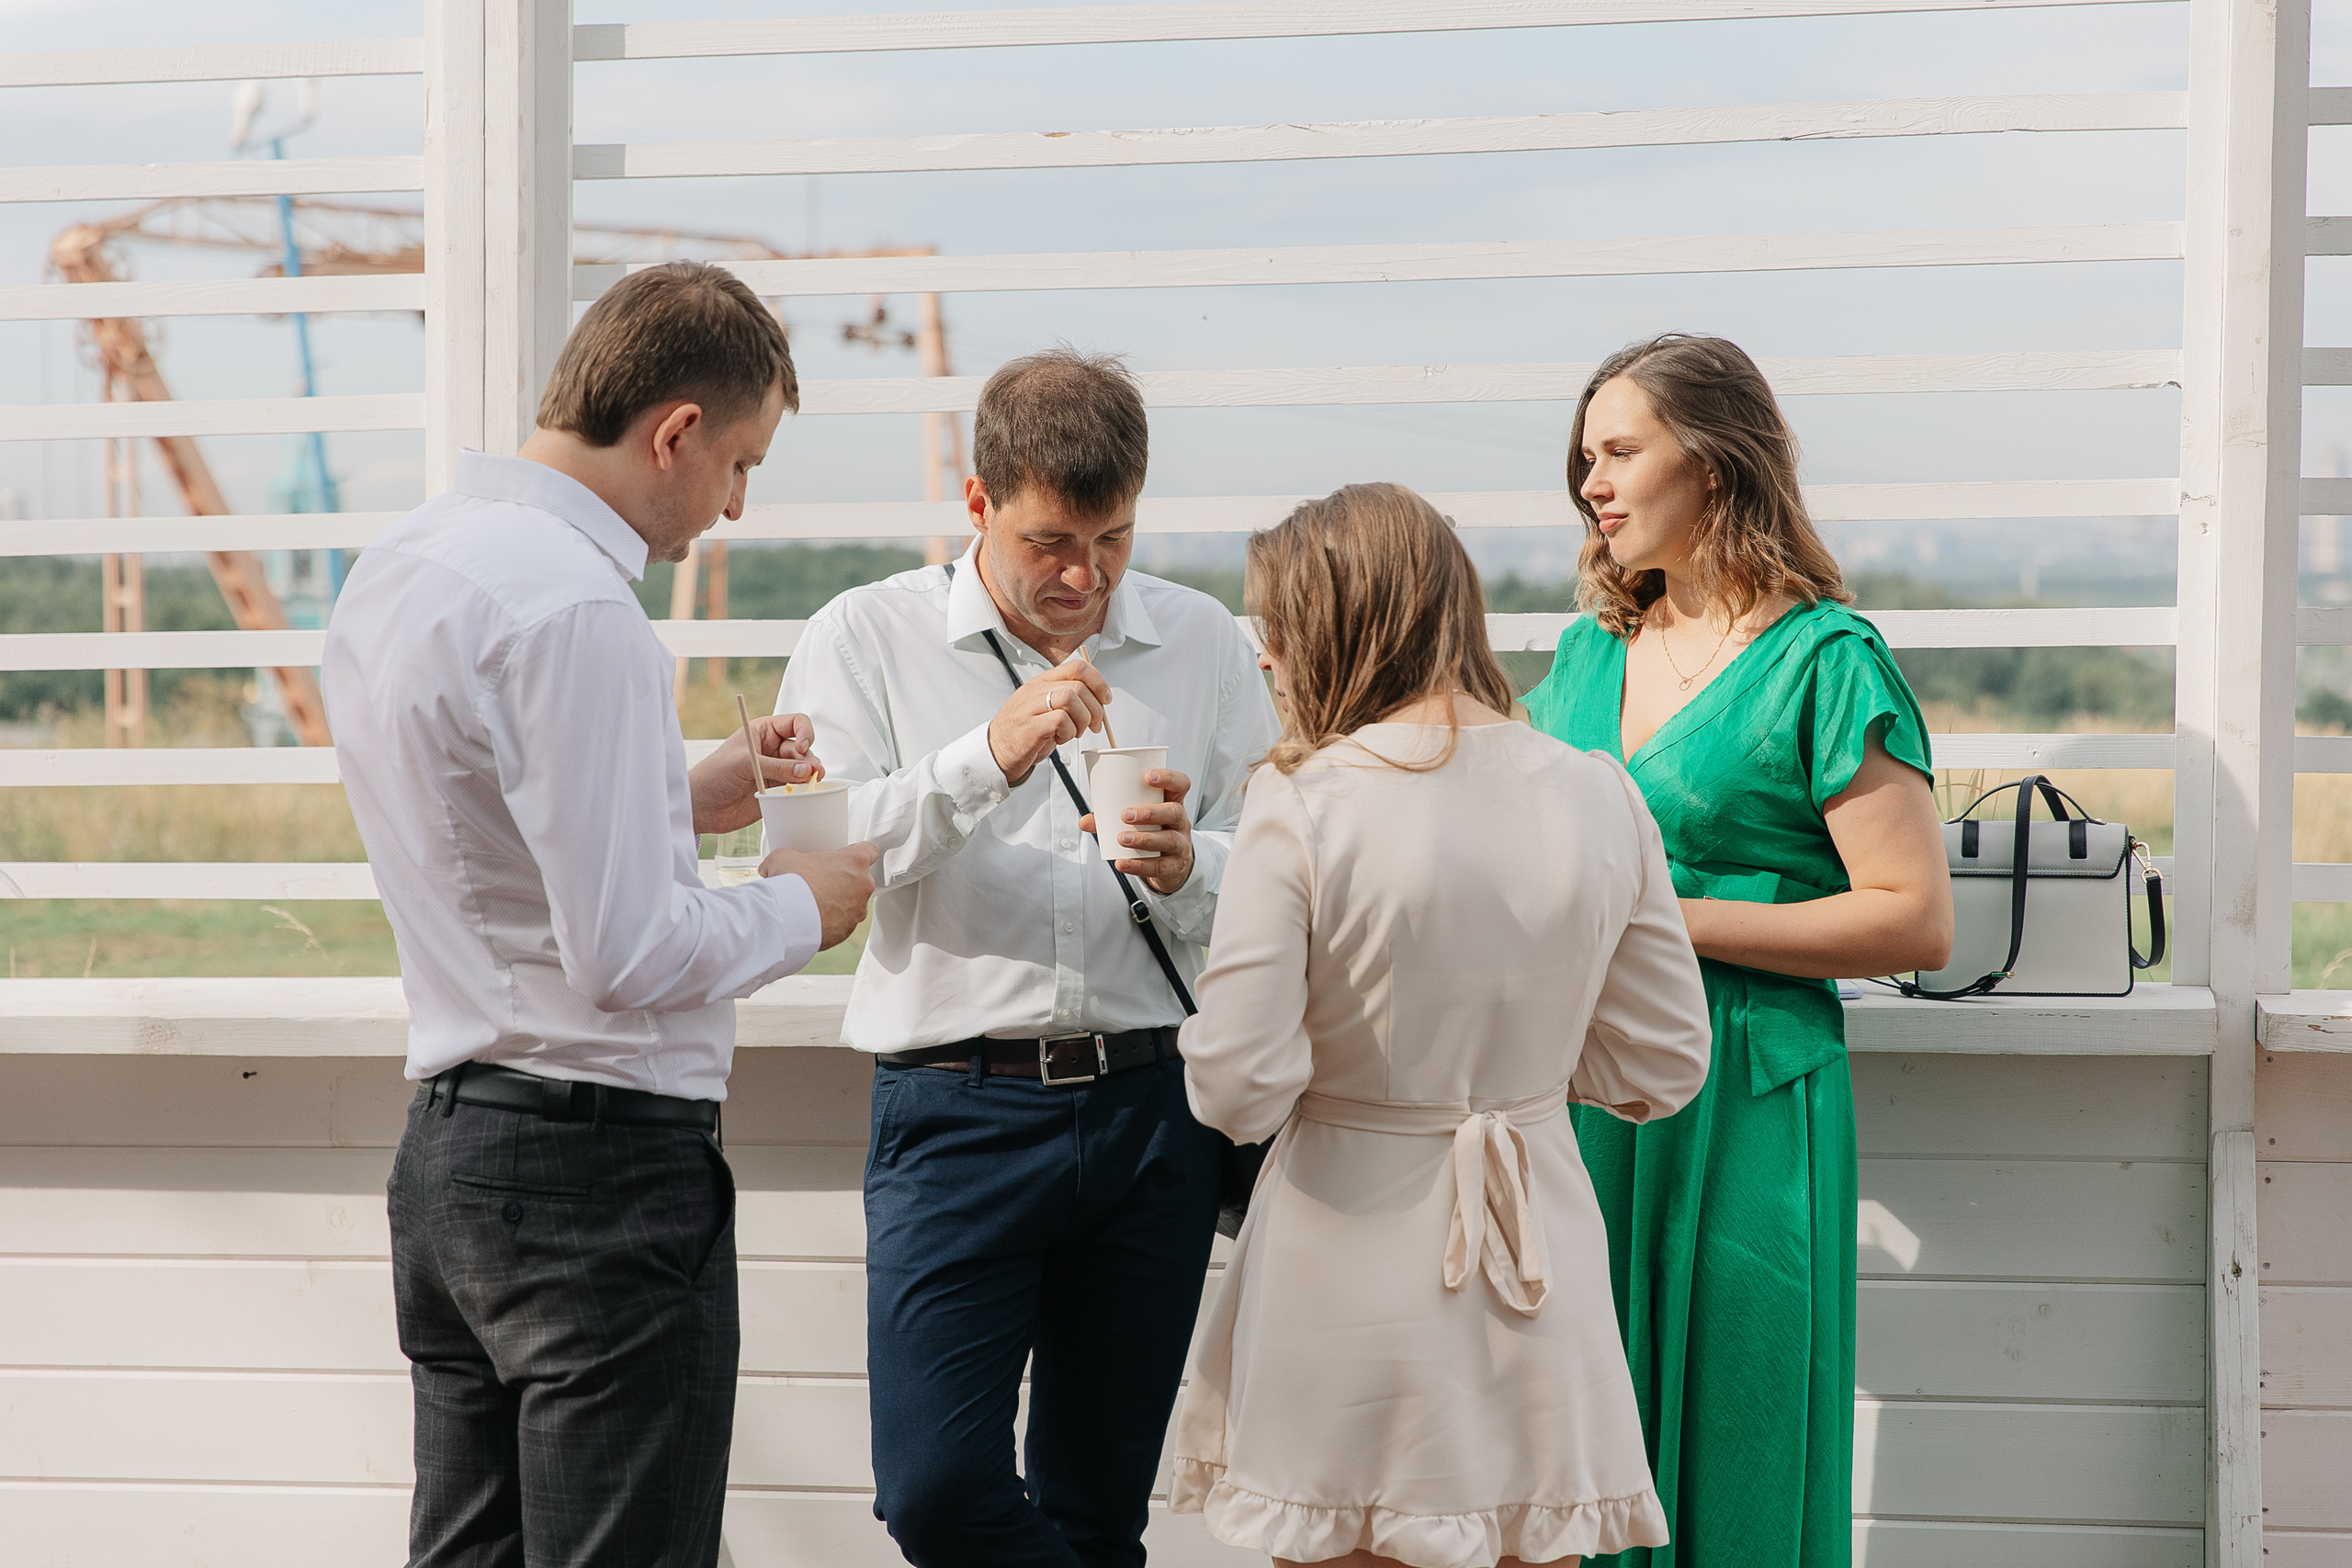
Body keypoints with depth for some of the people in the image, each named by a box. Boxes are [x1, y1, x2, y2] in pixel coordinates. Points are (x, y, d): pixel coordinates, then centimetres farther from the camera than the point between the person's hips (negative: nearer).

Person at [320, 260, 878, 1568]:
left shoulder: (400, 565, 11)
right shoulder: (574, 610, -20)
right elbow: (627, 954, -22)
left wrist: (684, 797, 17)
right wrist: (798, 909, -5)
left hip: (447, 1152, 10)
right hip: (601, 1163, -10)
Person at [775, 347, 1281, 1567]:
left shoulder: (1203, 646, 10)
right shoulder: (865, 640, 3)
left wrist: (1188, 870, -13)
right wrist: (986, 759, -20)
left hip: (1152, 1109, 2)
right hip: (957, 1109, -2)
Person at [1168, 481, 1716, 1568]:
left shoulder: (1302, 800, -14)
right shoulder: (1599, 798, -2)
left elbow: (1236, 1087, -15)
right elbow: (1662, 1068, 5)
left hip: (1351, 1254, -3)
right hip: (1538, 1247, 4)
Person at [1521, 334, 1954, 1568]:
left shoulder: (1825, 662, -6)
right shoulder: (1589, 652, 14)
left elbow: (1916, 922, -12)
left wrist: (1676, 922, -15)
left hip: (1740, 1104, -6)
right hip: (1578, 1091, 6)